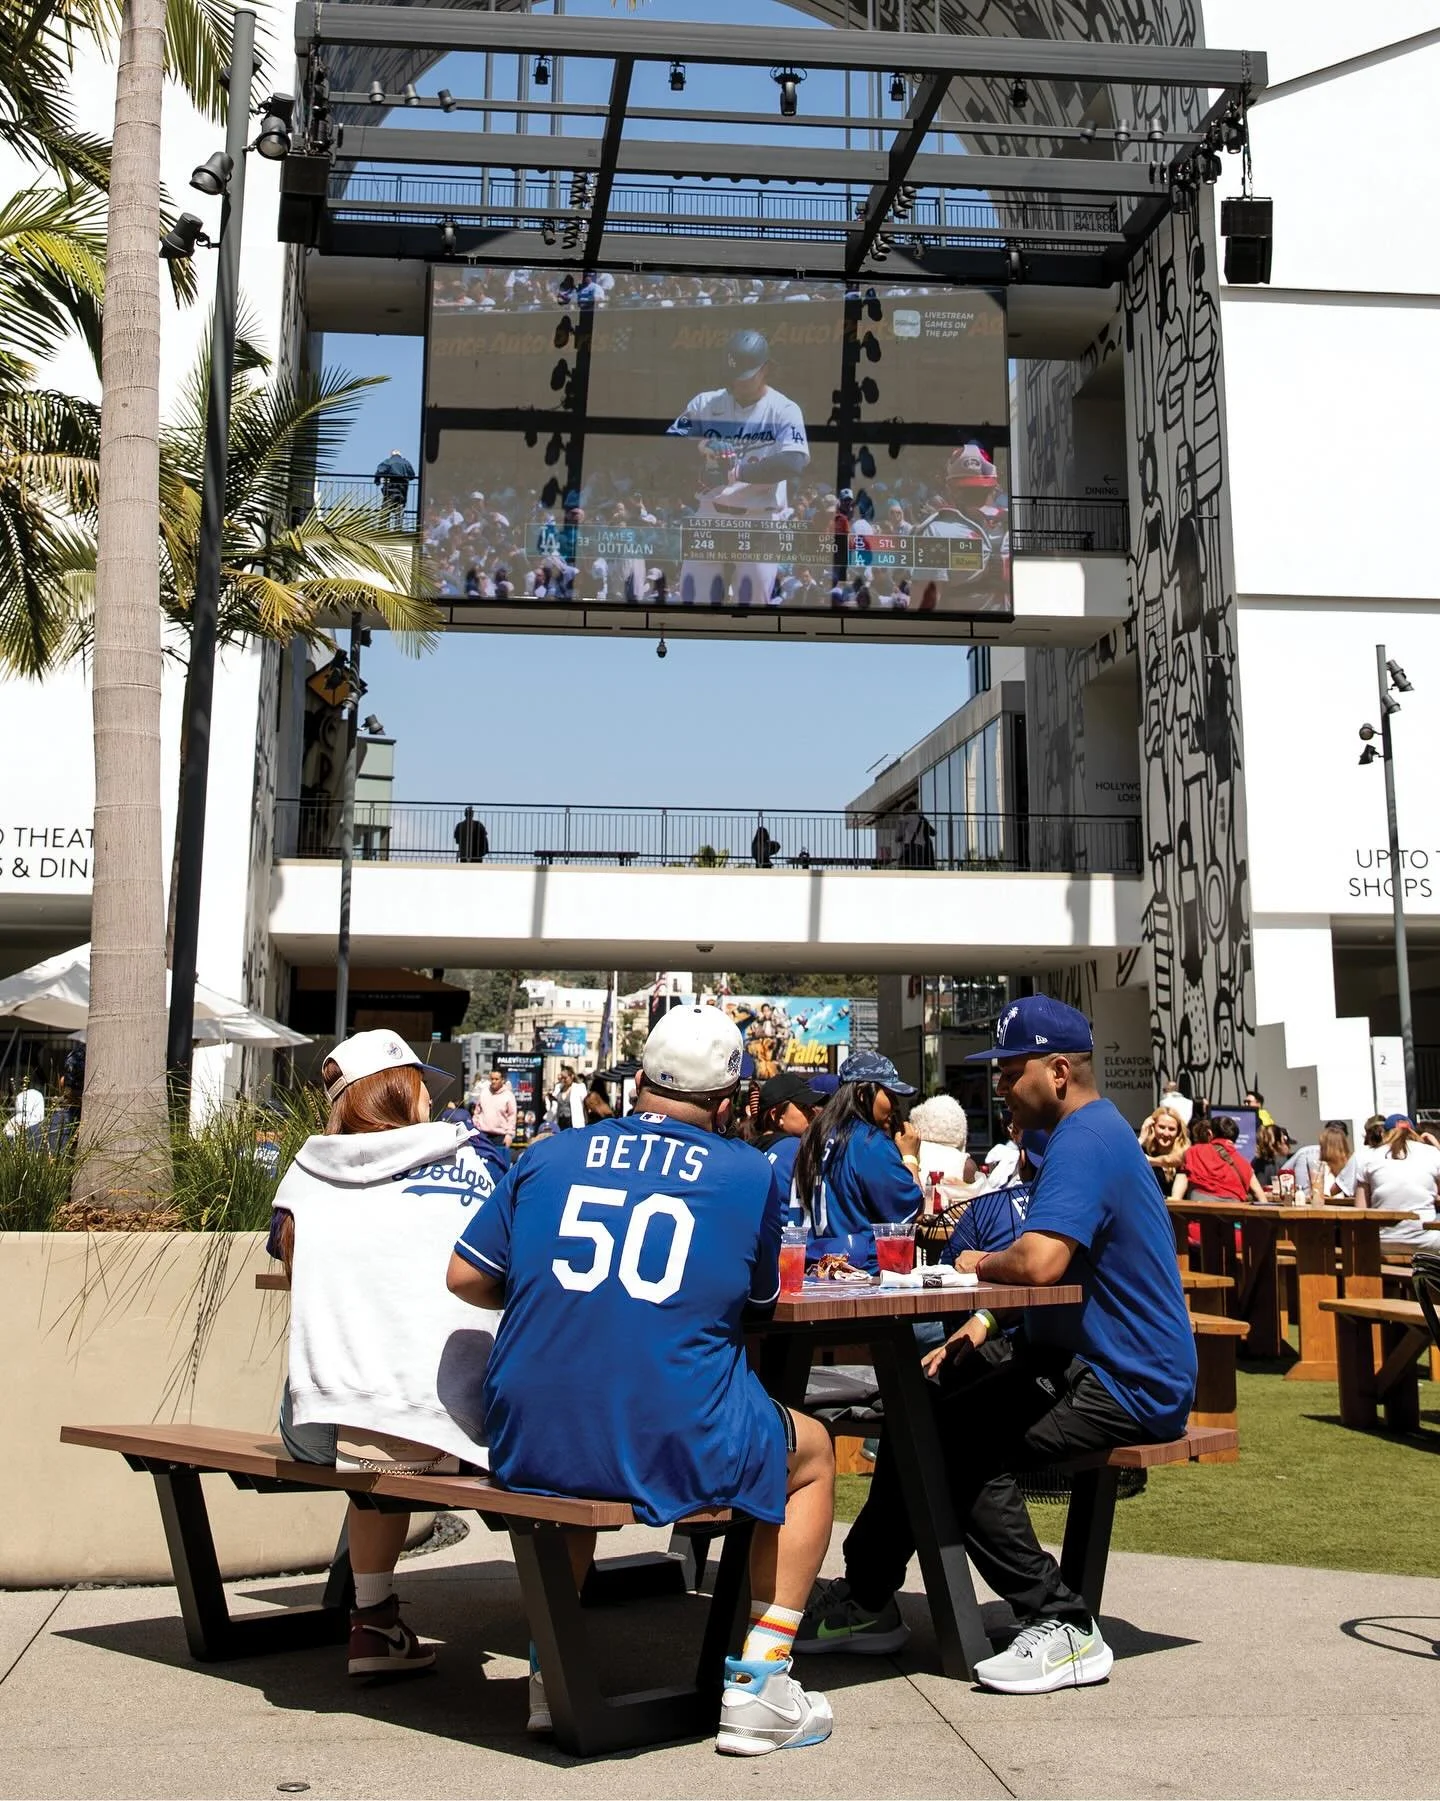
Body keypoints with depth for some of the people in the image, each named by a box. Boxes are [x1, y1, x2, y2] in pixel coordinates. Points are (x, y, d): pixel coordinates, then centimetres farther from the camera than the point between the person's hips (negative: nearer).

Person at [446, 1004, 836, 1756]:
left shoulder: (551, 1155, 6)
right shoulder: (750, 1173, 0)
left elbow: (466, 1278, 8)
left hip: (529, 1445, 3)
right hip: (676, 1452, -3)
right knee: (811, 1453, 26)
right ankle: (756, 1684, 17)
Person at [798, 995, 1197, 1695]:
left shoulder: (1084, 1140, -20)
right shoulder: (1084, 1132, 14)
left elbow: (1039, 1261, -36)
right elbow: (1049, 1269, 20)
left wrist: (980, 1264, -13)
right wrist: (983, 1326, 6)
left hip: (1126, 1386, -11)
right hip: (1076, 1356, 11)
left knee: (956, 1436, -22)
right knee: (924, 1399, 10)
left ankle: (1062, 1626, -10)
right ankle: (866, 1598, 18)